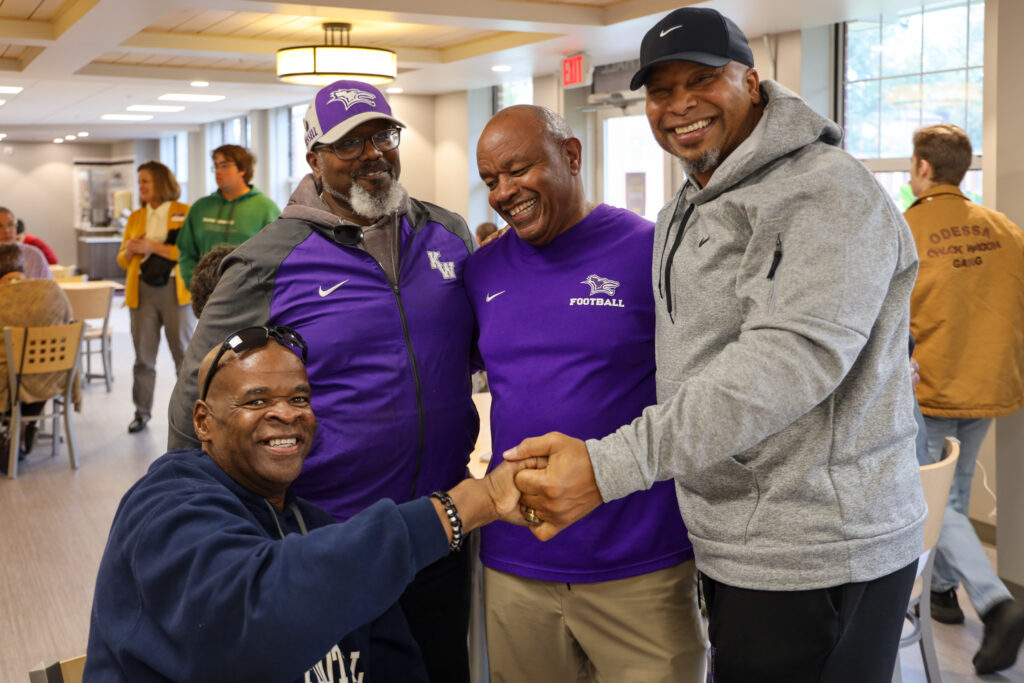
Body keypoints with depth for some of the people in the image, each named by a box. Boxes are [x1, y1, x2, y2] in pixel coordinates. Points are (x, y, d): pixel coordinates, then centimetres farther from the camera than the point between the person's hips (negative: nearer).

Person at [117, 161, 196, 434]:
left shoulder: (184, 213, 0)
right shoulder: (135, 217, 15)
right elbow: (122, 260, 18)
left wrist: (154, 247, -15)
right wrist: (129, 251, -5)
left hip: (175, 291, -4)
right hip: (142, 291, 4)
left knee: (185, 354, -1)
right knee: (143, 357, 7)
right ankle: (142, 412, 17)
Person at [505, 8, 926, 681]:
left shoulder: (826, 190, -15)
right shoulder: (681, 217, 16)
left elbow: (793, 356, -29)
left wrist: (612, 464, -35)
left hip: (814, 557, -8)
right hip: (731, 547, 8)